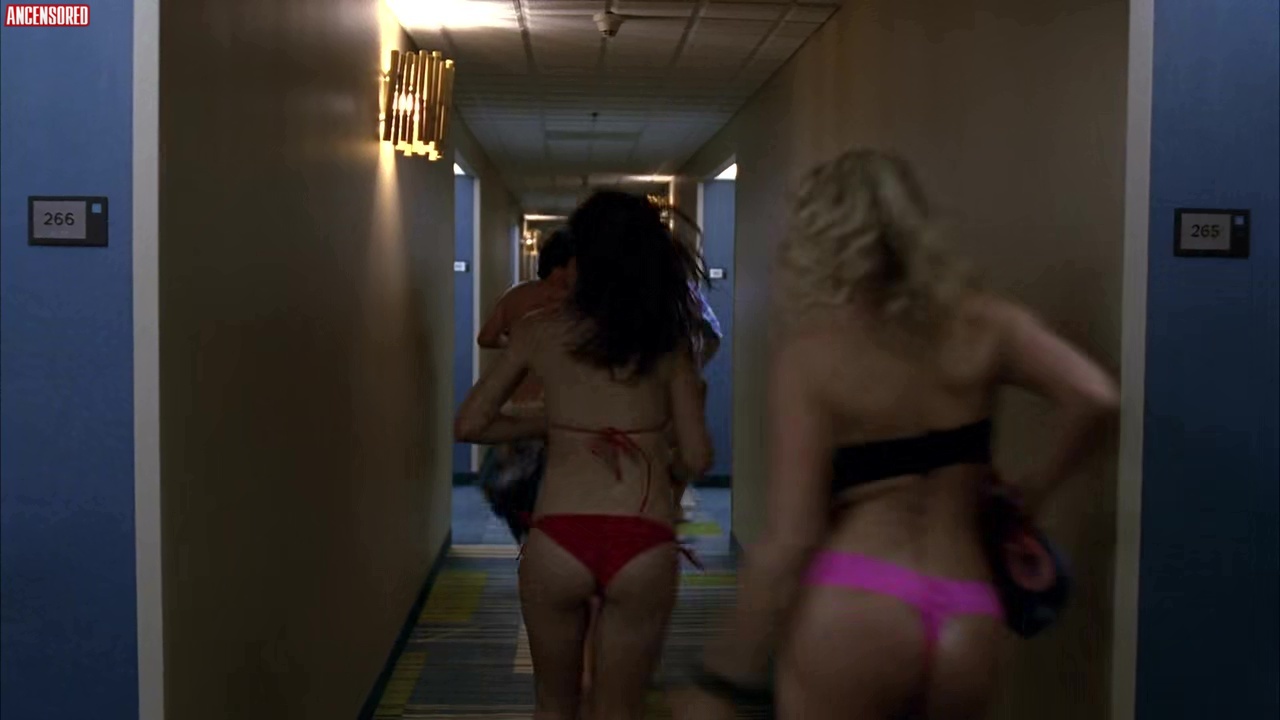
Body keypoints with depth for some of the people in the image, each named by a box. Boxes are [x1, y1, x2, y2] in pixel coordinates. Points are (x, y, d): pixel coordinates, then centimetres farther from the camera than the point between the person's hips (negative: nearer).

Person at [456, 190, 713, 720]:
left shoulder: (538, 332, 4)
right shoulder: (666, 341, 3)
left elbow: (469, 426, 7)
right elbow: (697, 458, 5)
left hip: (557, 542, 0)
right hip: (644, 549, 0)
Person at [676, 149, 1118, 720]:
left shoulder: (810, 356, -2)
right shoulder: (981, 327, 9)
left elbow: (789, 538, -8)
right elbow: (1092, 396, -7)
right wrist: (1027, 498, 10)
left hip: (853, 610, -4)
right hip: (965, 625, 5)